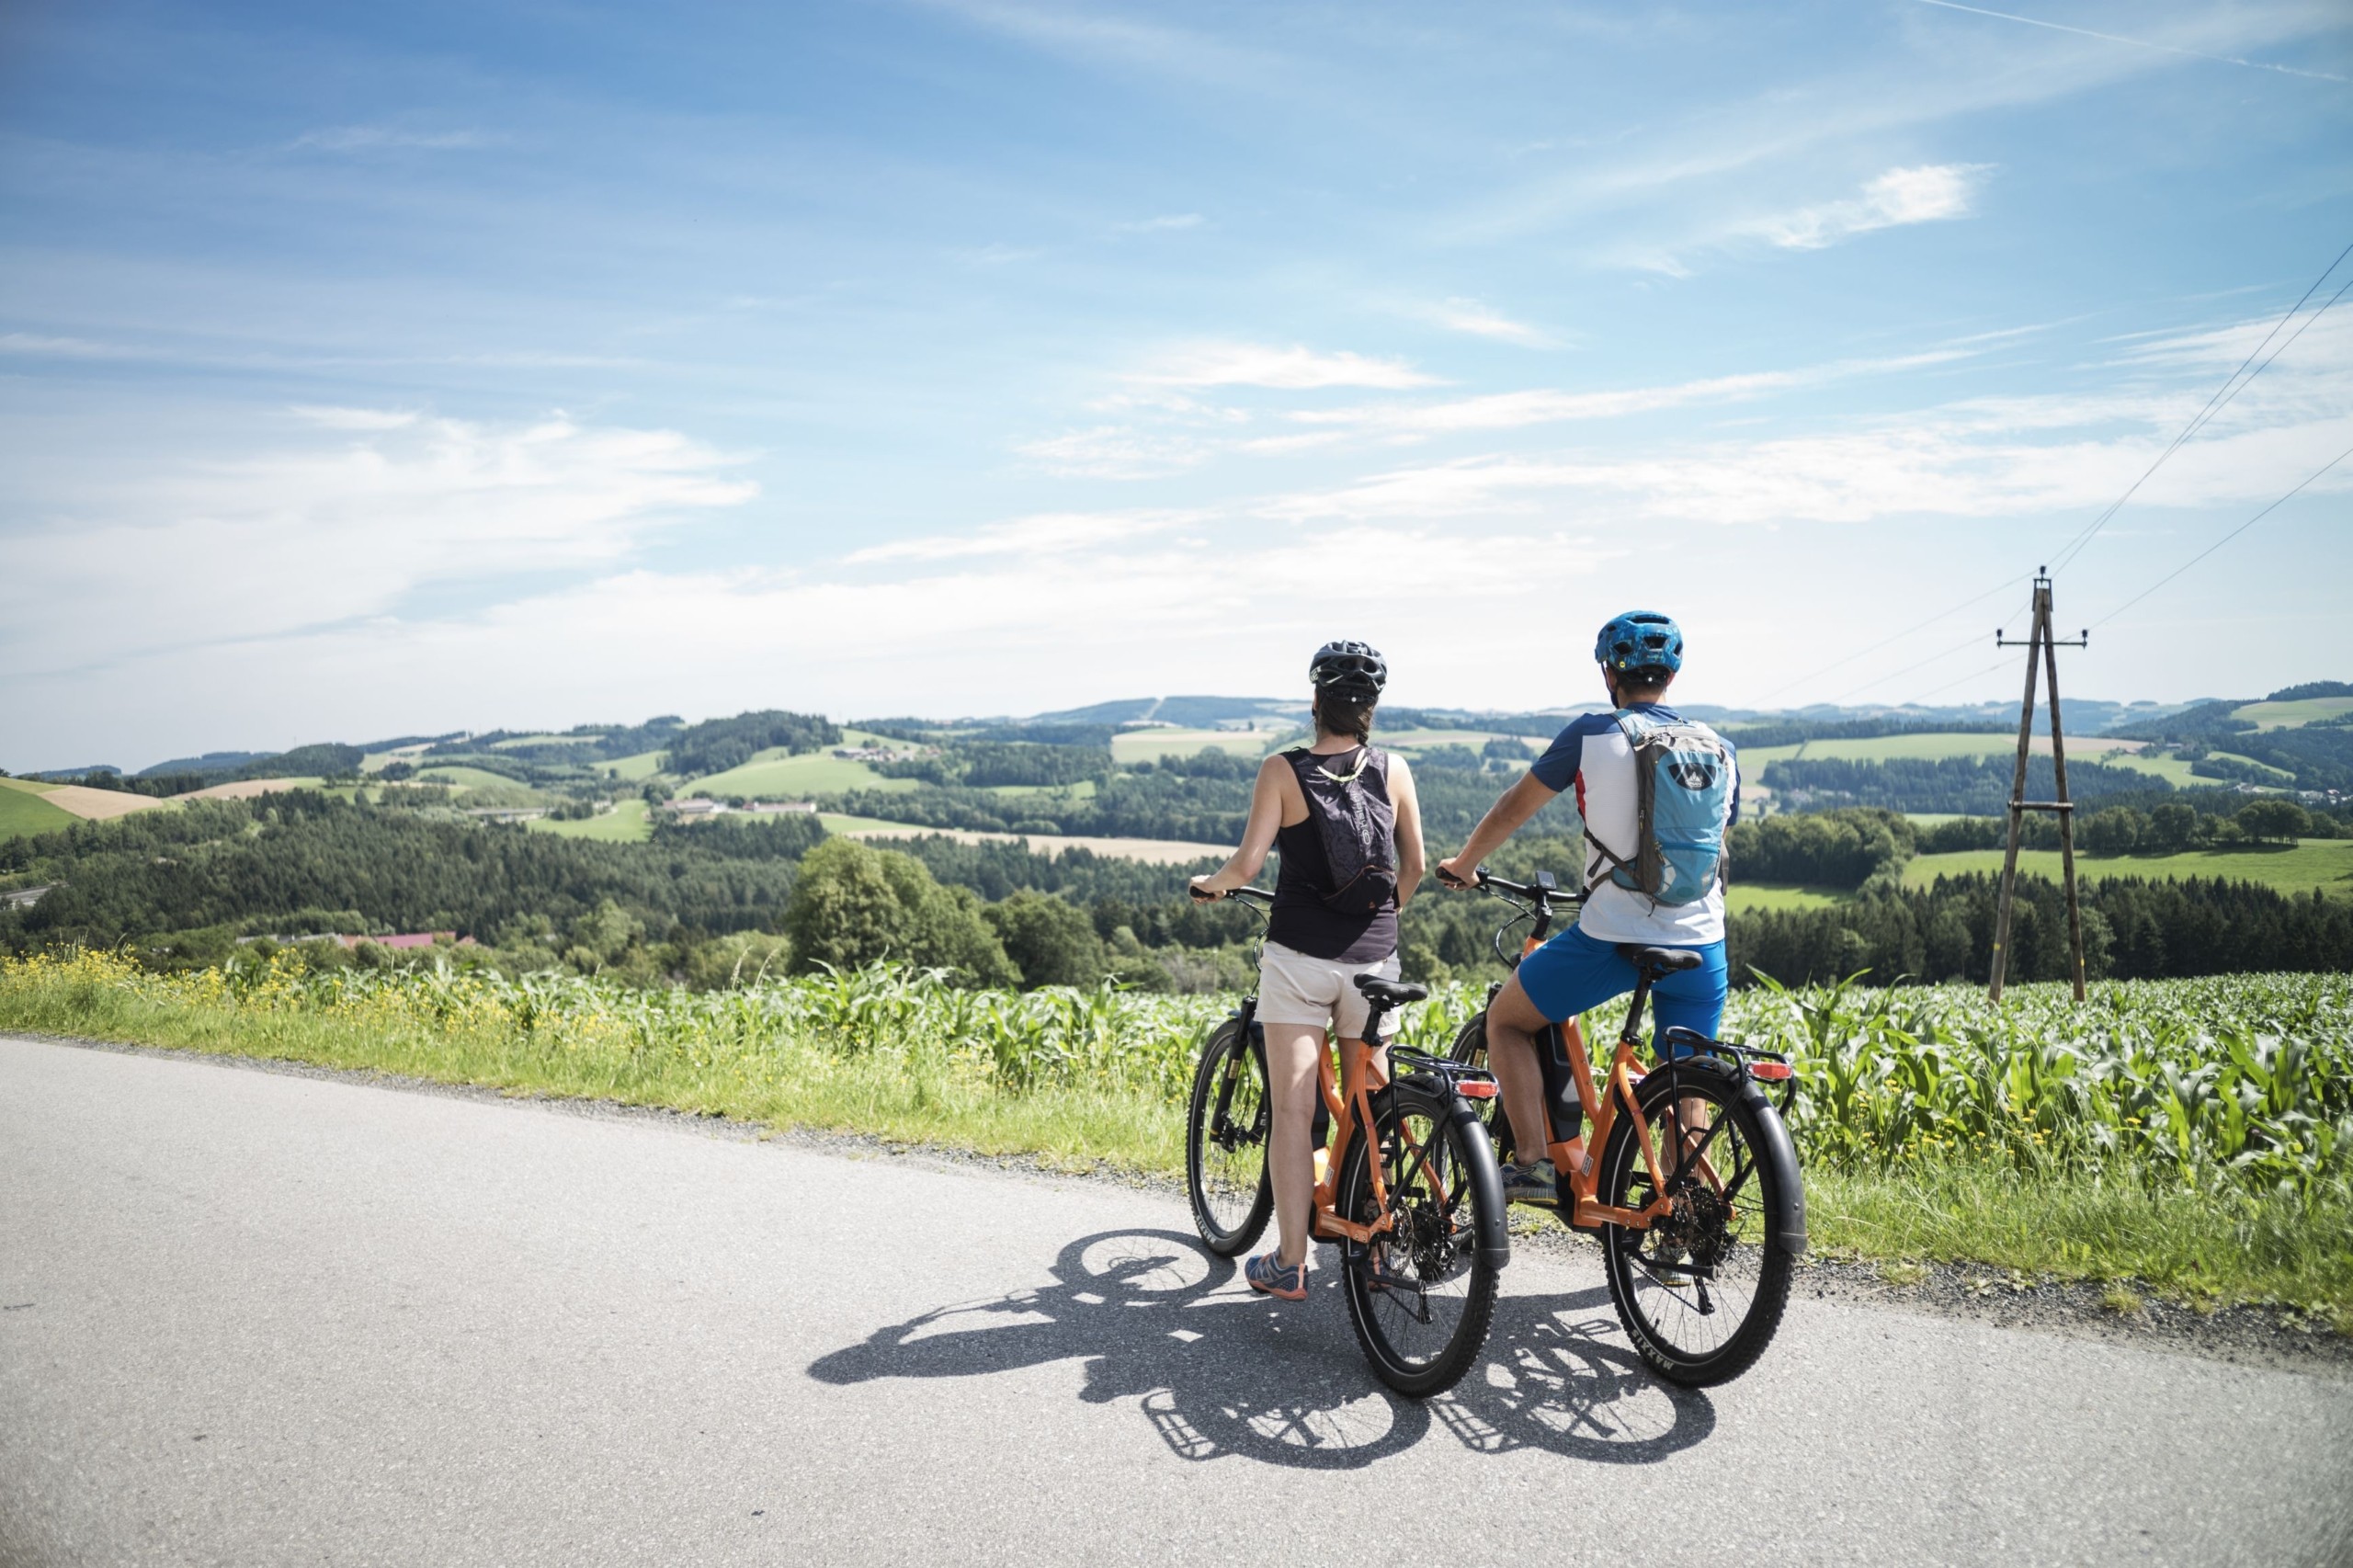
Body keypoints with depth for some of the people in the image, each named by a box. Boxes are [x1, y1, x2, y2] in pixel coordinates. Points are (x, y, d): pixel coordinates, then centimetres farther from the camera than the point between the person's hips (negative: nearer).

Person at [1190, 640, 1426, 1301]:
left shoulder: (1283, 770, -7)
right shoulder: (1393, 770, 1)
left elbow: (1247, 863, -12)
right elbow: (1414, 865, 6)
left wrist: (1209, 883, 10)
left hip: (1299, 958, -3)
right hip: (1374, 959, 3)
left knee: (1294, 1111, 2)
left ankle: (1288, 1264, 6)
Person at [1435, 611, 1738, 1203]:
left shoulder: (1592, 734, -4)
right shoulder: (1720, 749, 8)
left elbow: (1515, 806, 5)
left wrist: (1462, 864, 21)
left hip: (1610, 939, -4)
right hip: (1702, 947, 4)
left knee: (1506, 1021, 16)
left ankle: (1534, 1162, 7)